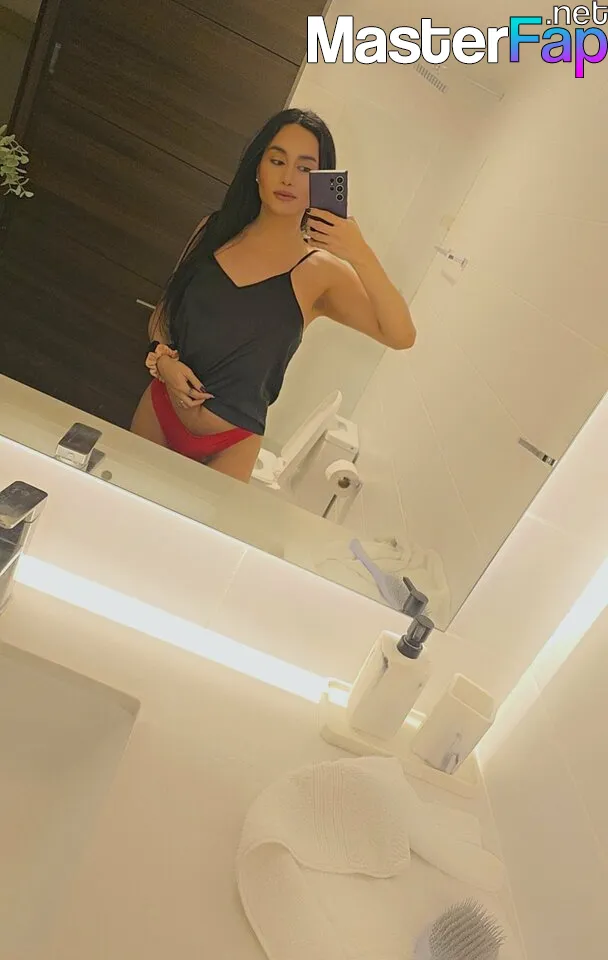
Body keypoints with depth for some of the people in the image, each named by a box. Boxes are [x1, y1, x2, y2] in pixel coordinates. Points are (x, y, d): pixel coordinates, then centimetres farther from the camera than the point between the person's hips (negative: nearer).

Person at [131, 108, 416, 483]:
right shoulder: (215, 230, -2)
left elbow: (401, 336, -26)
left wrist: (362, 256, -37)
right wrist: (163, 358, -10)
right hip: (158, 410, 4)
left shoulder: (321, 272, -13)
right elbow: (164, 312, 9)